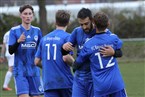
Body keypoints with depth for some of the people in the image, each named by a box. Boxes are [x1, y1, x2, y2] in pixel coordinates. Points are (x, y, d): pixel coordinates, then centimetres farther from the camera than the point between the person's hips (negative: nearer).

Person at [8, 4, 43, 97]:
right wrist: (18, 41, -23)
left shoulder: (37, 30, 8)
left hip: (34, 70, 4)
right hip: (20, 71, -4)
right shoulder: (14, 30, -3)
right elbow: (11, 51, -8)